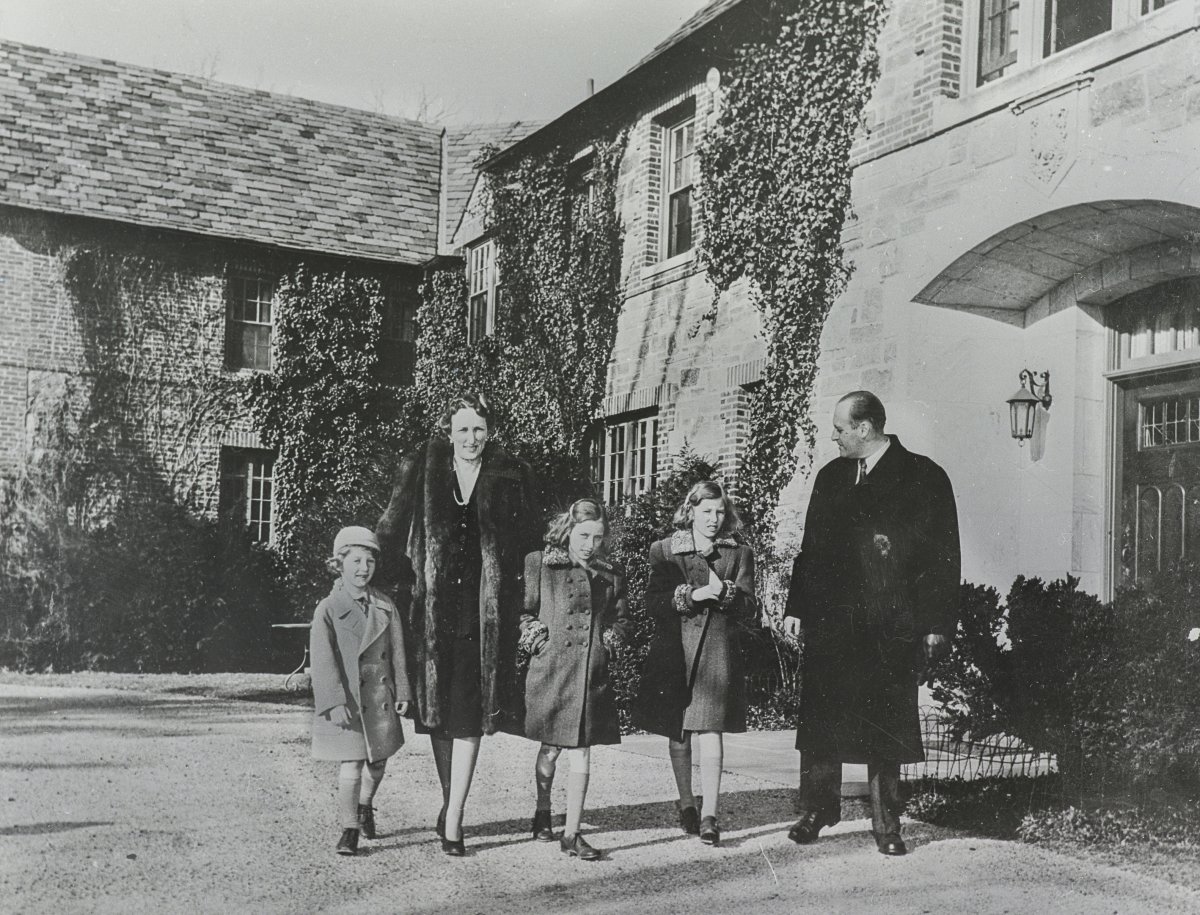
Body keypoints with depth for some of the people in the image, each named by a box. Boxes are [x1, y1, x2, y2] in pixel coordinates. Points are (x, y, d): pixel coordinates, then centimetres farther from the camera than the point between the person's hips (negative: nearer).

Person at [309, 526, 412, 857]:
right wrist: (336, 702, -19)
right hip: (346, 698, -4)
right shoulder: (328, 609, -7)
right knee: (351, 764, -6)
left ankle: (365, 806, 43)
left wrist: (402, 691, 3)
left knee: (378, 760, 15)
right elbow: (323, 660, -13)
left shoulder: (385, 606, 5)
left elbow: (397, 652, 8)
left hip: (380, 696, 4)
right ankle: (349, 829, 7)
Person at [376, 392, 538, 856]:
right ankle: (451, 803, 27)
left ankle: (453, 818, 1)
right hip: (432, 609, 1)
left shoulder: (510, 477, 4)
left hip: (485, 614, -1)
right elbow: (390, 534, 6)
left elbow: (527, 540, 8)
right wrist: (405, 584, 0)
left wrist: (508, 590, 2)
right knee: (438, 713, 10)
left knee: (469, 716, -4)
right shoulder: (419, 472, 3)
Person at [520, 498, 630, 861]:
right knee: (551, 748, 8)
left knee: (581, 753, 1)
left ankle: (572, 834, 7)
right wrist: (538, 641, -11)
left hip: (592, 674, 3)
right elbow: (523, 612, 0)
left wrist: (610, 641, 3)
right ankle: (542, 811, 33)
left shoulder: (611, 575, 10)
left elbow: (621, 618, 20)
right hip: (551, 670, -2)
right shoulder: (539, 565, -1)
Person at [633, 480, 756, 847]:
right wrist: (694, 595, -16)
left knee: (710, 730, -11)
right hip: (674, 651, 1)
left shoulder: (739, 554, 9)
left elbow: (749, 610, 4)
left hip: (718, 653, -1)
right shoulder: (665, 551, 6)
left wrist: (728, 594, -16)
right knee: (677, 731, 8)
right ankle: (687, 805, 25)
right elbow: (654, 603, -4)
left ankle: (709, 815, -12)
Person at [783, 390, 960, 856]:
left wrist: (936, 625, -7)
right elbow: (812, 547, 15)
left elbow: (943, 556, -3)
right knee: (820, 719, 4)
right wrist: (797, 607, 7)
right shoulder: (830, 477, 13)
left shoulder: (923, 477, -1)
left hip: (891, 626, -4)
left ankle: (886, 825, 14)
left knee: (885, 726, 2)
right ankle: (817, 809, 19)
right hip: (830, 620, 4)